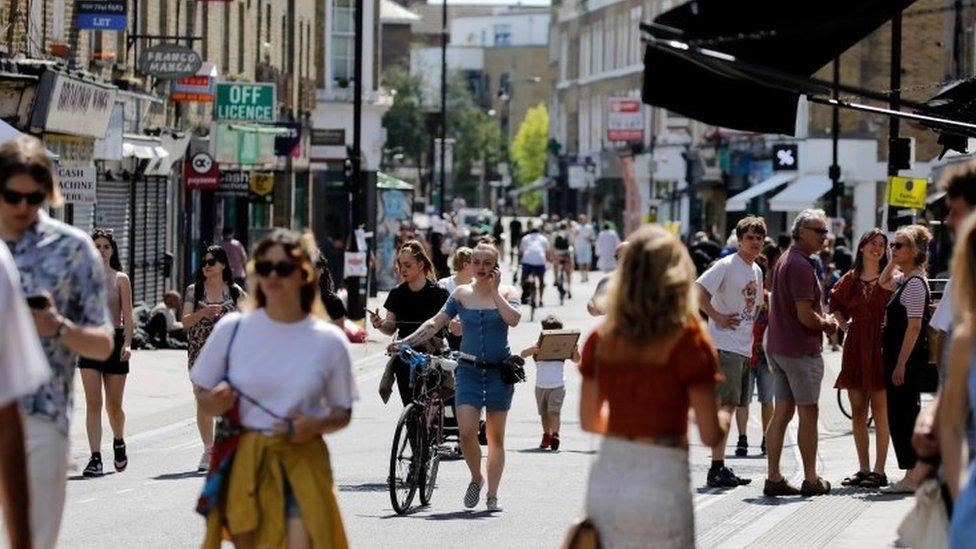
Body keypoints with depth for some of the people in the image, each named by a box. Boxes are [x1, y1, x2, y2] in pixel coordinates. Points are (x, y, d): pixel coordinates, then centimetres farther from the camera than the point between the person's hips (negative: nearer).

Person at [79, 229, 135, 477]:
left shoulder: (120, 279, 2)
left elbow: (128, 315, -2)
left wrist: (127, 343, -14)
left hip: (114, 339, -1)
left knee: (114, 405, 7)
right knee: (93, 403, -8)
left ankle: (119, 443, 35)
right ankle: (95, 458, -9)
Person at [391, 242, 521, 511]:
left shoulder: (506, 292, 1)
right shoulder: (462, 293, 6)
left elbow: (513, 319, -18)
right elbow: (436, 323, 6)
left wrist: (494, 290, -13)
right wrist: (407, 341, -4)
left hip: (499, 370, -1)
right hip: (468, 370, 1)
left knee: (496, 436, 4)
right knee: (466, 430, -13)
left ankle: (492, 495, 12)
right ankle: (476, 478, 12)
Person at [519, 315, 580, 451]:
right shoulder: (538, 346, -3)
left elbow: (576, 360, 1)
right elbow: (522, 354, -13)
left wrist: (575, 352, -22)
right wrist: (531, 350, -35)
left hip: (557, 386, -2)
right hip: (541, 386, 2)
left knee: (553, 412, -16)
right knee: (544, 414, 13)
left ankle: (555, 435, -13)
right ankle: (546, 436, 27)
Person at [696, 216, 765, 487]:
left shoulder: (757, 271, 16)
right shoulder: (726, 266, -11)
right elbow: (698, 290, -21)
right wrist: (717, 317, -18)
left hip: (745, 348, 9)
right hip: (725, 345, -9)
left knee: (731, 405, 12)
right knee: (724, 405, -13)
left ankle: (721, 467, 18)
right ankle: (717, 467, -15)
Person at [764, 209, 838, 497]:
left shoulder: (784, 261, 15)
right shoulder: (801, 266, -18)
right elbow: (805, 316, -23)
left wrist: (822, 320, 13)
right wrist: (827, 324, -3)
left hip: (778, 348, 9)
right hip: (802, 349, -9)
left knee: (782, 413, 8)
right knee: (808, 414, 0)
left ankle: (774, 477, 7)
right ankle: (811, 481, 6)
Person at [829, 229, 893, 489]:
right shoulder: (850, 279, 12)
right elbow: (835, 304, 27)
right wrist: (844, 324, 13)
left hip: (880, 348, -4)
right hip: (855, 348, 4)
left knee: (880, 410, -4)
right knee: (857, 412, 6)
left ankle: (879, 471, -1)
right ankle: (863, 469, 14)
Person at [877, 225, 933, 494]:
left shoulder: (916, 283, -16)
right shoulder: (904, 279, 13)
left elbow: (914, 326, -21)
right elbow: (883, 282, 34)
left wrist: (901, 363, -22)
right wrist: (893, 262, 16)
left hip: (908, 357, -10)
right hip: (899, 356, 10)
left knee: (902, 413, -8)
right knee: (902, 413, 12)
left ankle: (913, 476, -7)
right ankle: (916, 474, 17)